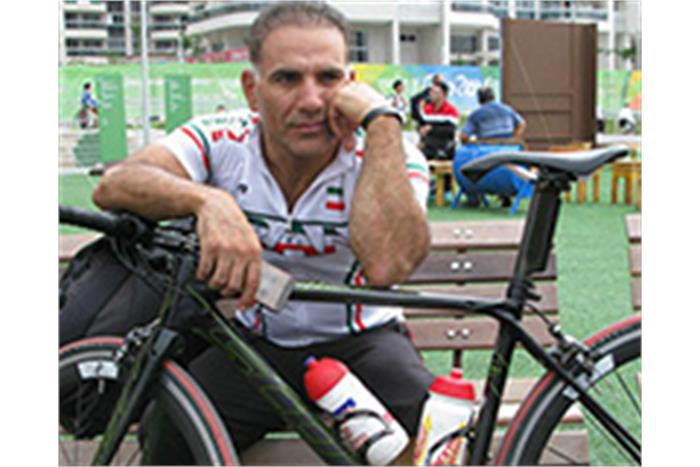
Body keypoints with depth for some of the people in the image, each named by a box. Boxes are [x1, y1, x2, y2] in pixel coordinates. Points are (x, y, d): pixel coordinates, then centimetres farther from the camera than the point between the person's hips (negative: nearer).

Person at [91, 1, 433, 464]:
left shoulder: (388, 158, -16)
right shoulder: (222, 141, -11)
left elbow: (386, 264, -38)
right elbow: (114, 186, -28)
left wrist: (382, 118, -32)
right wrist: (208, 200, -48)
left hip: (359, 343, -1)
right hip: (256, 343, 1)